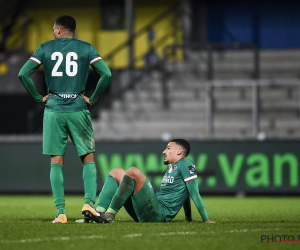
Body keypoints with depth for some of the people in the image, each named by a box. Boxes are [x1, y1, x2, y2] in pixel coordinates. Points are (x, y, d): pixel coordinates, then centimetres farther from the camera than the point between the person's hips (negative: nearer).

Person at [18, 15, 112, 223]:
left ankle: (60, 212, -1)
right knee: (88, 158, 8)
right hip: (78, 110, 0)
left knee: (56, 162, 4)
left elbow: (23, 74, -4)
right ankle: (89, 202, -10)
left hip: (54, 110, 1)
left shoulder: (46, 48, 4)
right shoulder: (86, 48, 3)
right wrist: (93, 99, 0)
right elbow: (106, 74, -9)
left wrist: (39, 98, 4)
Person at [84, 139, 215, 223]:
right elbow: (183, 193, 33)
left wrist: (206, 220, -7)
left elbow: (194, 193, -4)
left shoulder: (185, 164, 2)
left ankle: (109, 215, -26)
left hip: (158, 214, -10)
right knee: (116, 172, 9)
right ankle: (99, 212, -14)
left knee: (133, 171, -26)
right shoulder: (172, 167, 28)